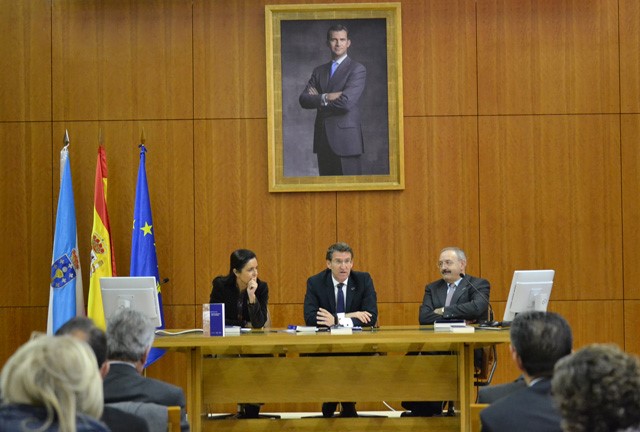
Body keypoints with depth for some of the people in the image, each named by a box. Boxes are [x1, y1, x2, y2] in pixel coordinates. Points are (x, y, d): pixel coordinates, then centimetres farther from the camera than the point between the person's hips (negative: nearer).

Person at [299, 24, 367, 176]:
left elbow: (346, 102, -15)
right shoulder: (319, 71, 16)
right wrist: (326, 98, -14)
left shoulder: (357, 69, -2)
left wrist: (318, 100, -3)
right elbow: (303, 99, 3)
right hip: (323, 140, 5)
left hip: (346, 139, -5)